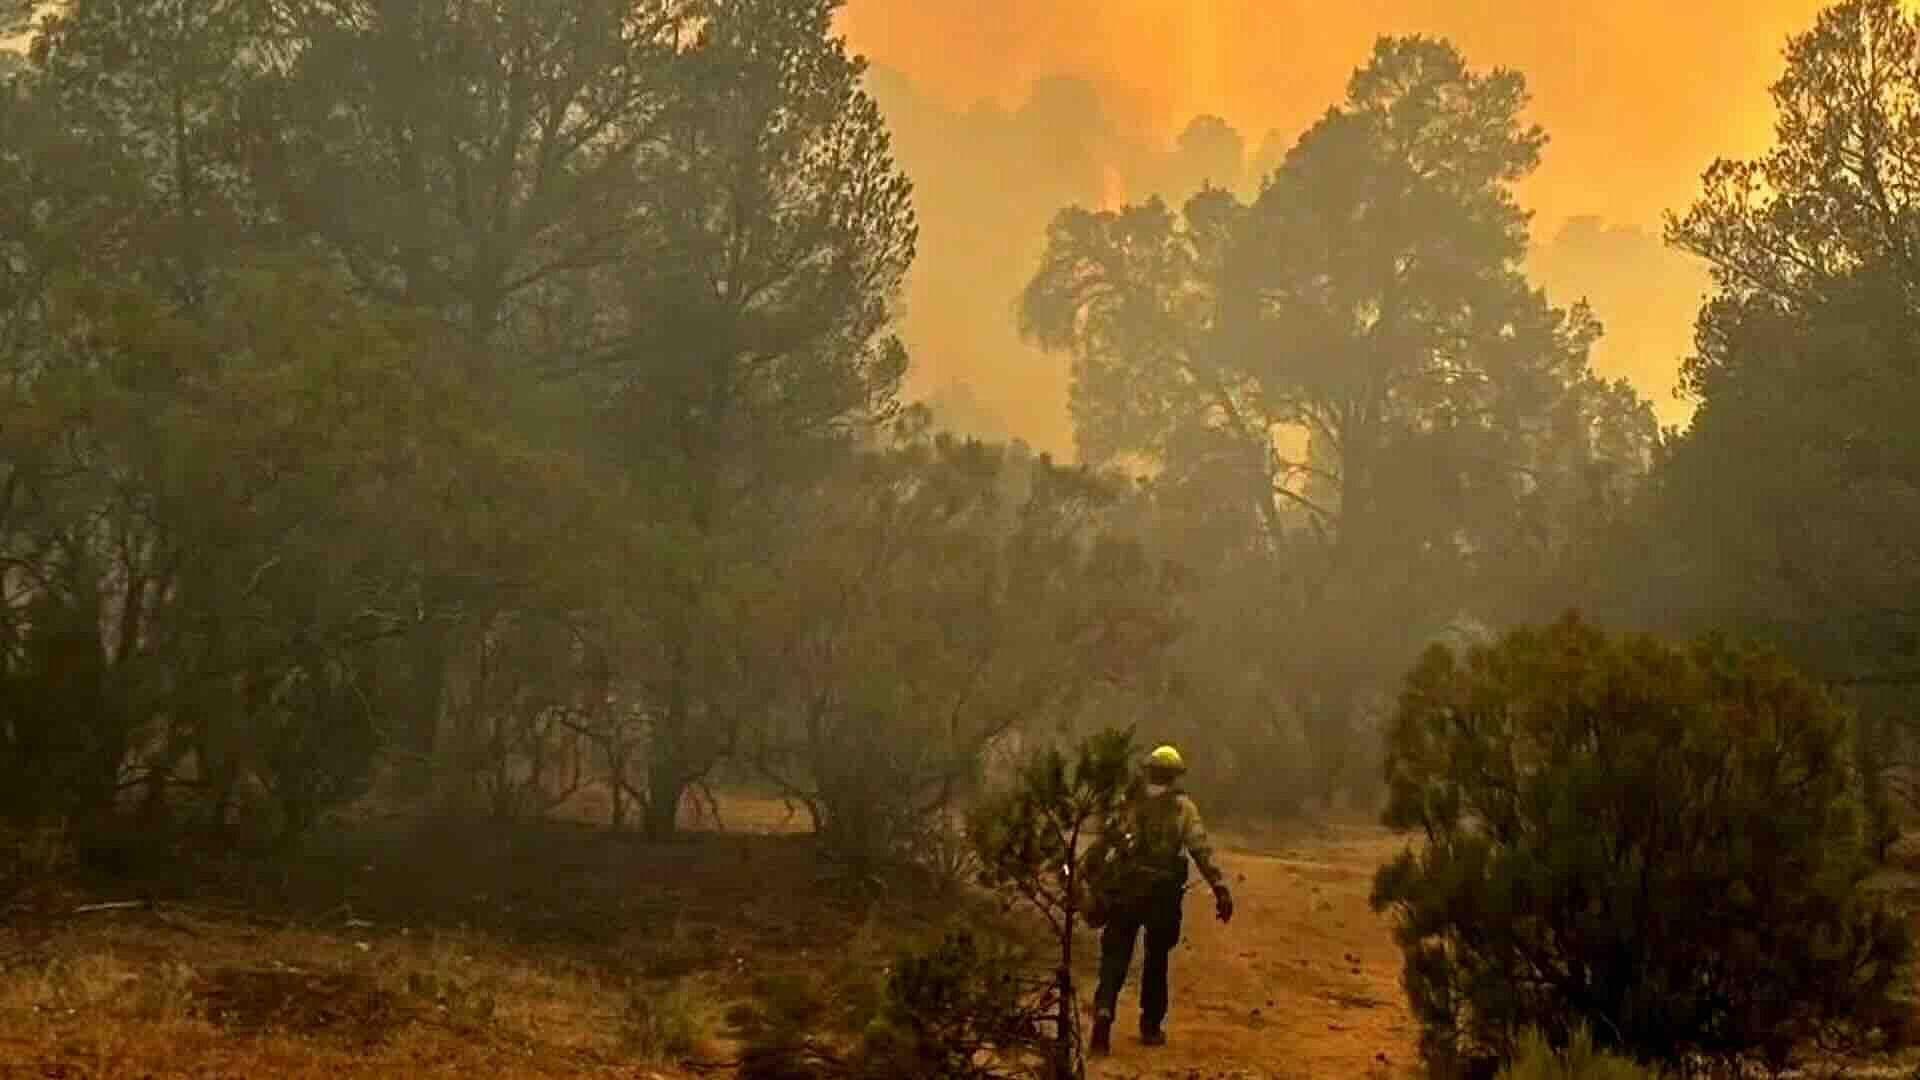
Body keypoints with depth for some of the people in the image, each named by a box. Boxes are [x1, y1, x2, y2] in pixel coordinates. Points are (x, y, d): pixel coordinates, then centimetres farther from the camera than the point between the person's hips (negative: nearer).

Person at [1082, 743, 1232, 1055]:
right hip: (1163, 893, 0)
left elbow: (1101, 845, 2)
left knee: (1115, 957, 4)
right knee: (1156, 959, 17)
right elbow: (1201, 850, -10)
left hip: (1124, 891, 0)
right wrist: (1221, 890, -13)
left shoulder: (1129, 804, 6)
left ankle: (1103, 1012, -18)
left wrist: (1093, 884, 9)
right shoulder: (1183, 808, 1)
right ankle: (1151, 1026, 22)